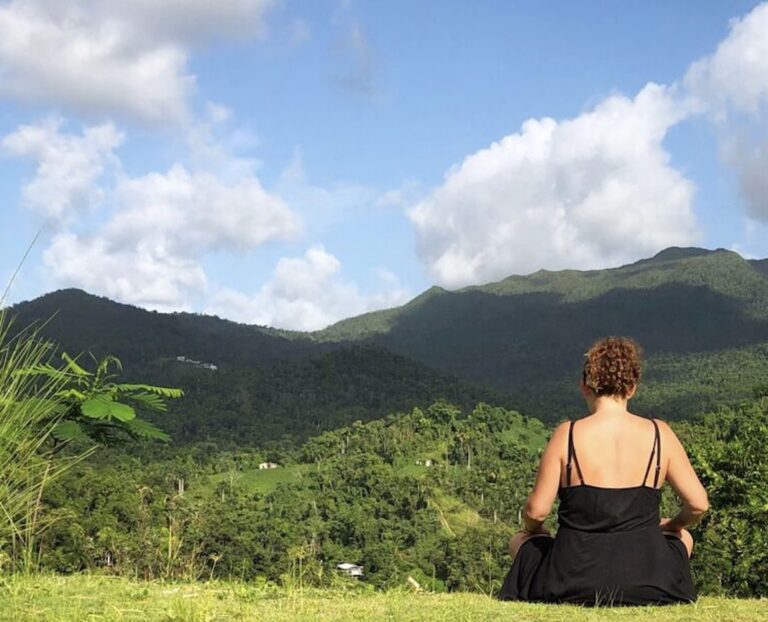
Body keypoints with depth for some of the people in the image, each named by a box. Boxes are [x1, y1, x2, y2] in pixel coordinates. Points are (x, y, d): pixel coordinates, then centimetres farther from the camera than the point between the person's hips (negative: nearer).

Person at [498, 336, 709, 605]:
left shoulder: (567, 434, -8)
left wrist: (531, 529, 17)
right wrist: (674, 524, 22)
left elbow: (536, 511, -7)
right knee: (683, 539, 35)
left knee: (520, 542, 30)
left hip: (573, 583, -1)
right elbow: (698, 504, 0)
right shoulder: (659, 434, -3)